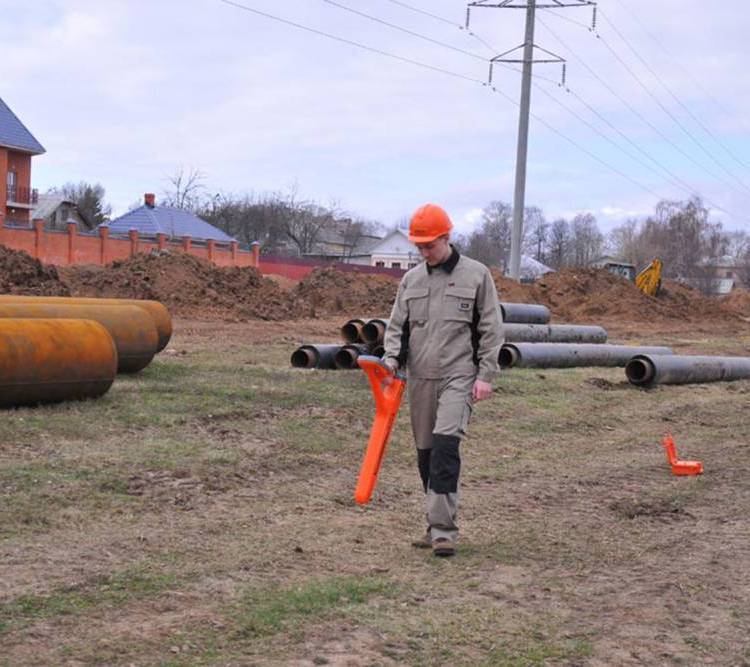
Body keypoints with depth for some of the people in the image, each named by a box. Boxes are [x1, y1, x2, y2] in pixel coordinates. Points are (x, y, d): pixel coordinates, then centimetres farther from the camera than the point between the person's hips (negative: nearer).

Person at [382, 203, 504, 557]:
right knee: (425, 452, 7)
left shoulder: (476, 275, 1)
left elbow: (491, 328, 2)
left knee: (445, 443, -20)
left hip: (459, 375, -5)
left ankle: (444, 529, -18)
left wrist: (485, 375, -5)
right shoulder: (411, 279, 12)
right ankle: (437, 527, 19)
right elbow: (397, 326, 15)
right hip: (419, 378, 5)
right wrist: (392, 360, -3)